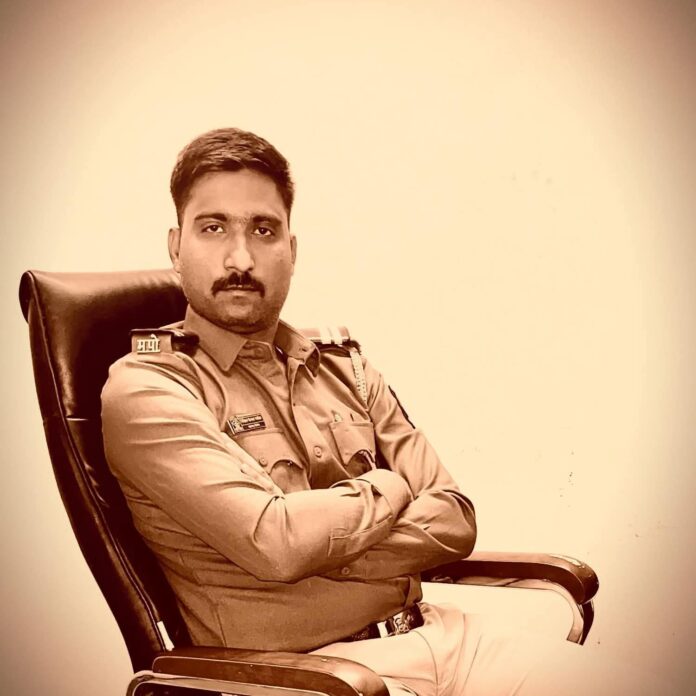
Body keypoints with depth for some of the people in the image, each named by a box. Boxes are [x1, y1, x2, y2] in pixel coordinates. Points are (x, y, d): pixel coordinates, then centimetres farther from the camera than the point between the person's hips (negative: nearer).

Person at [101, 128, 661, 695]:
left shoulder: (342, 366, 14)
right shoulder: (145, 390, -4)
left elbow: (454, 520, 7)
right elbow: (272, 541, -17)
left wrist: (317, 550, -9)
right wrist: (384, 488, 0)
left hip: (433, 632, 6)